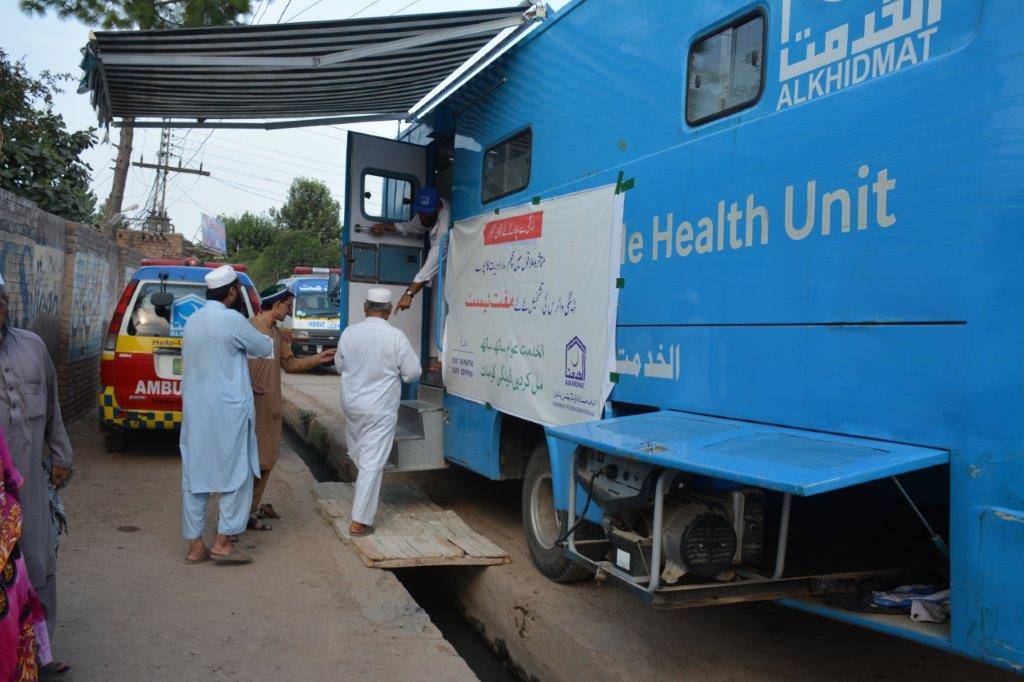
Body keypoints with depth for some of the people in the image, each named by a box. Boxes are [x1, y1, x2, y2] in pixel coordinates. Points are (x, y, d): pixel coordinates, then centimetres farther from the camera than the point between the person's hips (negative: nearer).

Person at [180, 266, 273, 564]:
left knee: (194, 477, 10)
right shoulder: (231, 319, -12)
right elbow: (264, 349, -1)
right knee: (238, 475, 5)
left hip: (194, 411, 7)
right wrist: (266, 339, 22)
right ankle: (223, 542, 5)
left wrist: (246, 386, 25)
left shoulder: (193, 320, 11)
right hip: (228, 411, -7)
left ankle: (195, 545, 15)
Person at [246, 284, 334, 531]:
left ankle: (254, 506, 28)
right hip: (255, 405, -9)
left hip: (271, 406, 9)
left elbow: (289, 364, 18)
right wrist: (253, 389, -21)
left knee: (268, 457, 15)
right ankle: (246, 513, 6)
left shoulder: (276, 332, 14)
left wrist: (317, 359, 9)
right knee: (257, 460, -4)